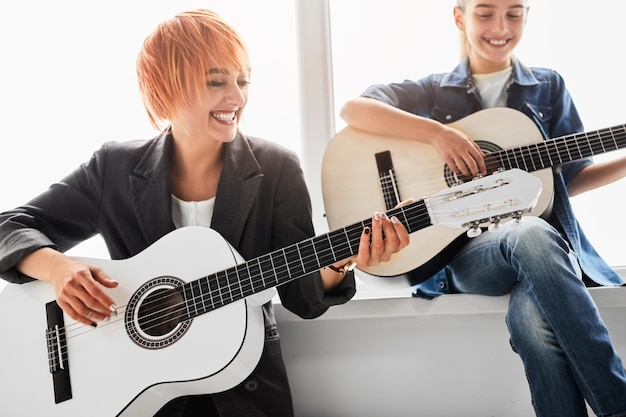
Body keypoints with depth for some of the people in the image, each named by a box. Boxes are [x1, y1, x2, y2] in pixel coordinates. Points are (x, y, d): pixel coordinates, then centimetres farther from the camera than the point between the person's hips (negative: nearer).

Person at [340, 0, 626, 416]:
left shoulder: (548, 86, 16)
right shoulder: (432, 91, 9)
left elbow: (568, 178, 17)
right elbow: (351, 109, -6)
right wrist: (437, 132, -17)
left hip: (545, 241, 2)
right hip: (463, 249, -1)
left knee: (534, 320, -36)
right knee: (531, 233, -37)